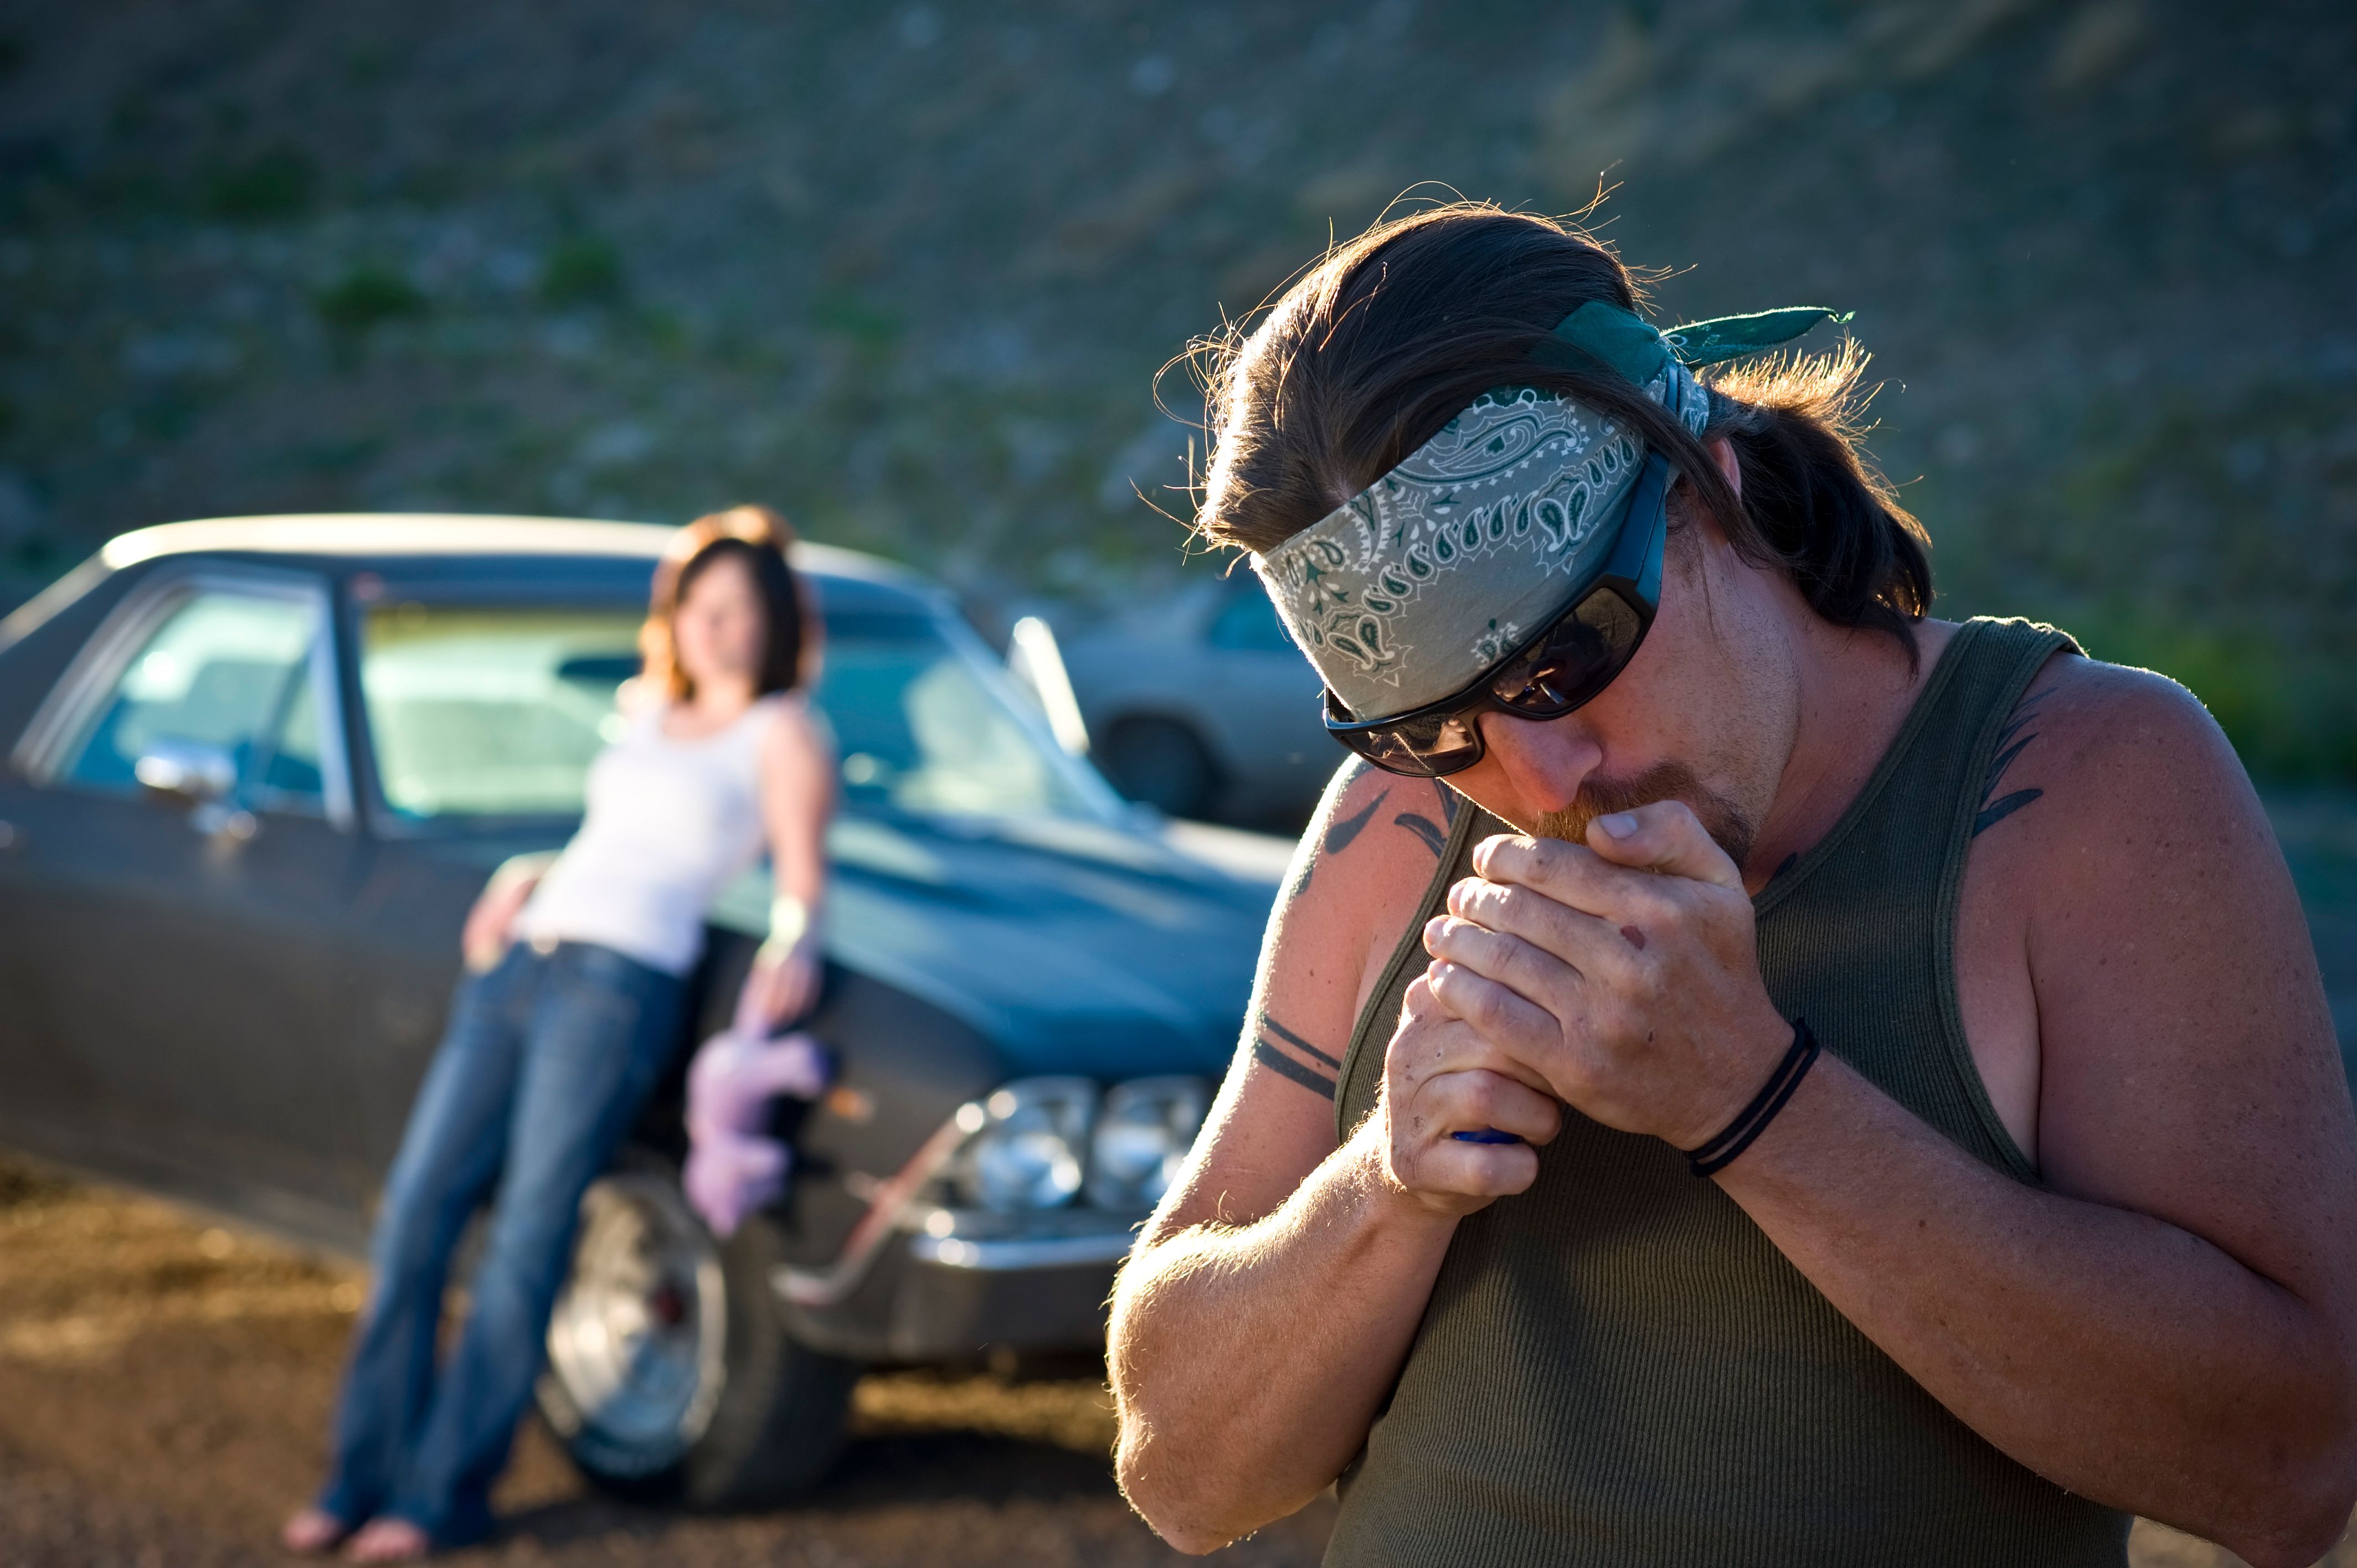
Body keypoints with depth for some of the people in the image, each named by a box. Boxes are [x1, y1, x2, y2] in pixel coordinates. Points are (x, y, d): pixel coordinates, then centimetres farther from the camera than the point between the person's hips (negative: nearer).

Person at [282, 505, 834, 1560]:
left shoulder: (782, 733, 4)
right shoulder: (651, 715, 24)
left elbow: (802, 880, -3)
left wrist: (793, 939, -24)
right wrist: (527, 877, 15)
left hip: (622, 980, -6)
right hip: (517, 962, 6)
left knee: (527, 1237, -10)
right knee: (416, 1212, -2)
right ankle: (367, 1474, 4)